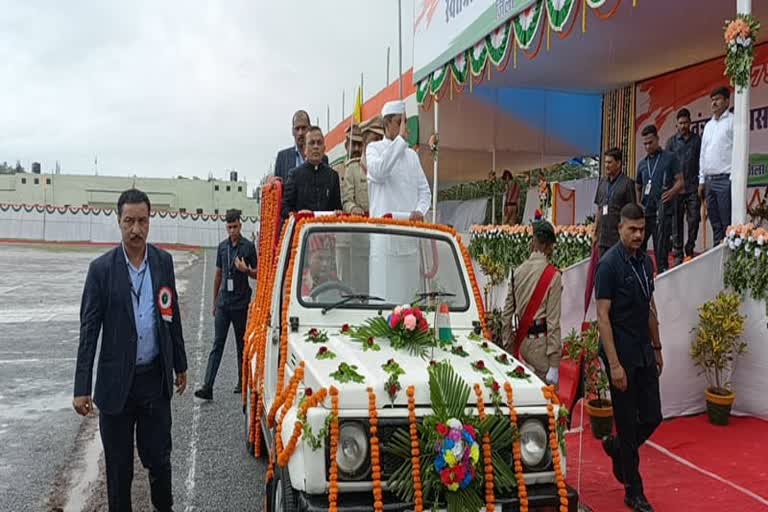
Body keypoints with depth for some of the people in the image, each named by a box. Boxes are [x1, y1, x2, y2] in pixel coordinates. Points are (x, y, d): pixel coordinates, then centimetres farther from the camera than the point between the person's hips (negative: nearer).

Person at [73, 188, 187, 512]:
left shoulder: (163, 261, 2)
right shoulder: (102, 268, -7)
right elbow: (89, 331, -7)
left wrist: (180, 366, 14)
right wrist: (82, 388, -10)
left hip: (156, 379, 2)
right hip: (117, 382, -2)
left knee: (158, 456, 12)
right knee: (118, 463, 11)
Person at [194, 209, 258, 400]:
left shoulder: (249, 246, -3)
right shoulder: (222, 246, 9)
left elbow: (256, 274, 2)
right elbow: (218, 274, 16)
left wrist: (245, 270, -20)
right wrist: (214, 301, 17)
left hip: (241, 303, -3)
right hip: (223, 303, 3)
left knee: (242, 344, 9)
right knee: (217, 344, -1)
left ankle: (242, 382, 22)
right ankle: (207, 387, -5)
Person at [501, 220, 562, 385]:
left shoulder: (518, 271, 6)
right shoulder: (553, 276, -9)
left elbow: (507, 313, 9)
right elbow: (553, 321, -13)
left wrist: (508, 343, 19)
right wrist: (554, 364, -11)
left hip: (521, 340, 6)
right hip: (540, 342, -6)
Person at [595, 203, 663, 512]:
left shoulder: (645, 261, 9)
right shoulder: (610, 264, -14)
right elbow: (603, 316, -17)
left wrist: (657, 348, 18)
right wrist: (614, 364, -20)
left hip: (644, 352, 7)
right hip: (622, 354, -7)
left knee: (652, 417, 9)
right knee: (628, 423, 3)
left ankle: (616, 447, 36)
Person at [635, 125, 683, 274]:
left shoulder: (670, 158, 4)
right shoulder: (642, 163, 17)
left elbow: (680, 181, 0)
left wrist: (671, 192, -20)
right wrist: (637, 203, 3)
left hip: (663, 211, -4)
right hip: (645, 211, 4)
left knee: (661, 246, -3)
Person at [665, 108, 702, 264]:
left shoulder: (697, 140, 7)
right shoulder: (672, 141, 8)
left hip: (693, 188, 0)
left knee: (694, 219, -3)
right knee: (677, 221, 3)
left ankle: (689, 250, 13)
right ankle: (678, 254, 8)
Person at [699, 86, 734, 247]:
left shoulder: (732, 121, -2)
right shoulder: (708, 125, 19)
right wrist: (702, 181, 15)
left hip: (725, 179, -7)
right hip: (709, 180, 7)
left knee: (727, 225, -8)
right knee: (715, 224, 9)